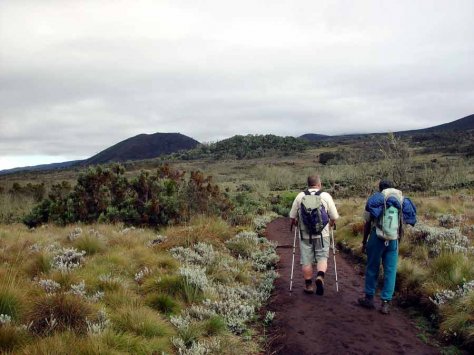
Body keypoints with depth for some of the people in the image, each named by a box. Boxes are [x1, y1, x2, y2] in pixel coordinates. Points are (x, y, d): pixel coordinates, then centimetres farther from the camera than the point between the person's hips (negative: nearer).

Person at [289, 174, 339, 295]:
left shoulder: (300, 196, 1)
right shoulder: (326, 196, -2)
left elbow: (292, 216, 4)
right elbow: (334, 217, -2)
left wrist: (296, 224, 24)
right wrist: (330, 224, 18)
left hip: (305, 235, 1)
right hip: (322, 234, -1)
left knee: (306, 260, 9)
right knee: (322, 257, 9)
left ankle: (308, 285, 15)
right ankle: (320, 276, -15)